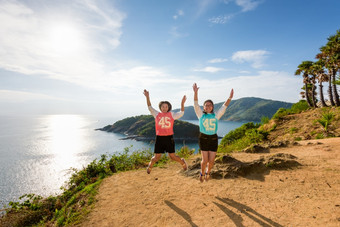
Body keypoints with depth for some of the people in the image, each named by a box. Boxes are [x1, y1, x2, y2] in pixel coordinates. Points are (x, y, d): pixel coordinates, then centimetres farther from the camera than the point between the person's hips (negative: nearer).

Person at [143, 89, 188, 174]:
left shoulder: (172, 115, 6)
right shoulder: (157, 114, 6)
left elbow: (181, 113, 7)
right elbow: (150, 107, 3)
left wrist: (182, 103, -4)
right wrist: (147, 97, -7)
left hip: (169, 138, 0)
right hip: (159, 138, 1)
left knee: (172, 156, 4)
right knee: (157, 157, 5)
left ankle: (182, 162, 35)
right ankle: (150, 165, 38)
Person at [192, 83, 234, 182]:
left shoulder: (216, 115, 9)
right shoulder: (201, 115, 3)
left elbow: (224, 107, 0)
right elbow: (196, 105, -8)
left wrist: (230, 98, -13)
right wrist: (195, 93, -20)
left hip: (213, 139, 2)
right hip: (203, 138, -2)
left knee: (211, 161, 1)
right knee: (205, 160, -5)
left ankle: (208, 172, 34)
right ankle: (202, 173, 27)